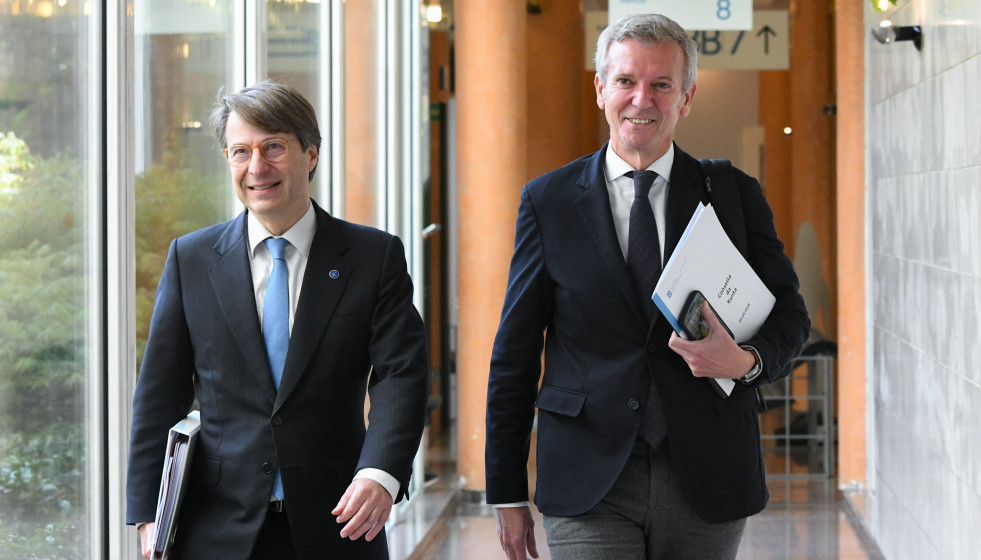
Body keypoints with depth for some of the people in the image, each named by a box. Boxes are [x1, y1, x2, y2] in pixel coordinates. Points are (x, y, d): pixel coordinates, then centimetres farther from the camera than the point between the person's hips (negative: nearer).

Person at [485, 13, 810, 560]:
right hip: (588, 486, -1)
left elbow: (789, 314, 11)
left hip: (706, 483, 1)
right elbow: (514, 353, 5)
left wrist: (747, 361, -14)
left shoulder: (735, 196, 5)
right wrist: (507, 493, 3)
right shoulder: (548, 201, 4)